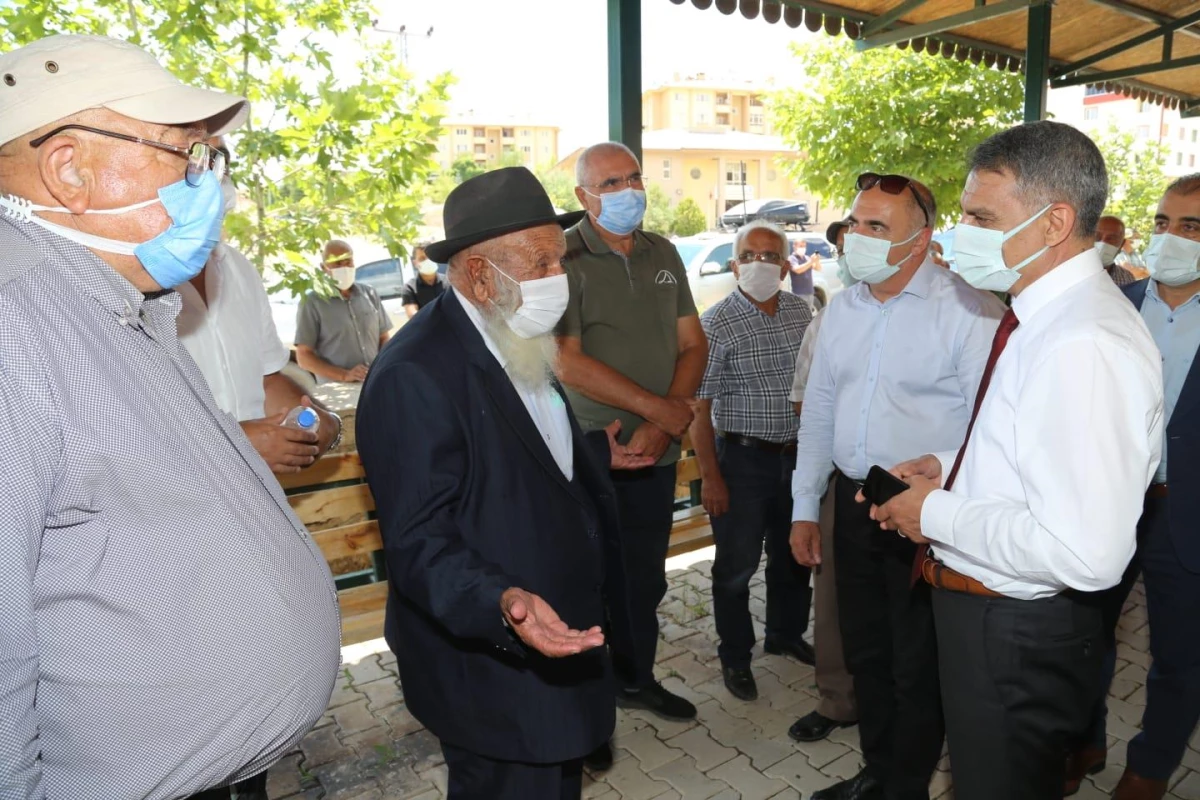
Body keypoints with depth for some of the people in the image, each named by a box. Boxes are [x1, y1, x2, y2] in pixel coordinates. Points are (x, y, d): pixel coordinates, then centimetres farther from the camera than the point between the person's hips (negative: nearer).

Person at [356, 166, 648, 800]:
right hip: (490, 660, -9)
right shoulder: (414, 375, -27)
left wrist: (593, 455, 27)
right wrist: (503, 603, -42)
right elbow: (419, 537, -27)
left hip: (558, 634, 9)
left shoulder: (518, 342, 3)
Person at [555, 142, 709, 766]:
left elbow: (693, 344, 5)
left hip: (657, 452, 5)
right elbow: (569, 364, -18)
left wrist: (662, 425, -10)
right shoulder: (563, 258, -10)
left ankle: (636, 679, 41)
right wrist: (660, 408, -15)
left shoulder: (663, 254, 7)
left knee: (645, 576, 19)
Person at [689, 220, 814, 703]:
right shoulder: (716, 324, -12)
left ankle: (786, 634, 43)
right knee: (736, 565, 7)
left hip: (797, 455, 5)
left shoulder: (801, 312, 3)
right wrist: (710, 477, -15)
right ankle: (735, 657, 26)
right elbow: (699, 408, -13)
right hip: (743, 459, -5)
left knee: (793, 555, 20)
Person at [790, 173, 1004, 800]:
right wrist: (805, 507, 12)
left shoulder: (965, 309, -13)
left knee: (917, 666, 11)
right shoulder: (842, 308, 7)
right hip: (853, 503, 6)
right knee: (864, 652, 20)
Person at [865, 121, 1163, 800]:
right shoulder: (1041, 317, 4)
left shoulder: (1087, 346, -28)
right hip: (981, 611, 9)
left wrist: (939, 515, -21)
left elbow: (1086, 554, -33)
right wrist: (952, 468, 4)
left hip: (1018, 636, -9)